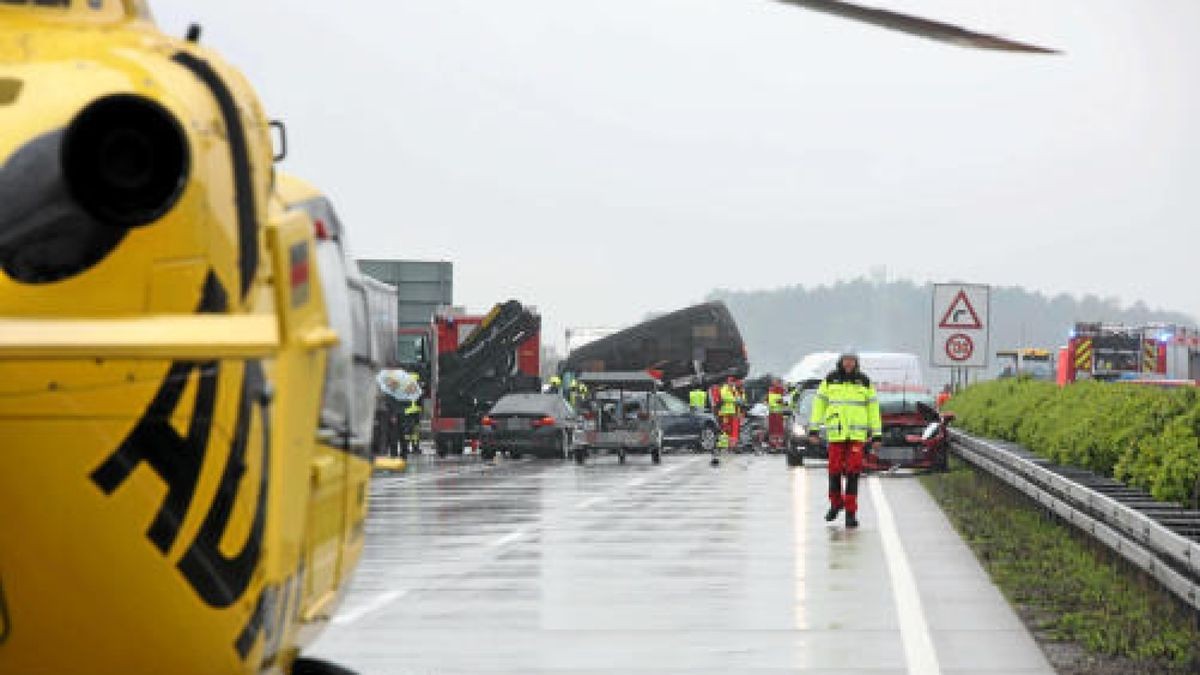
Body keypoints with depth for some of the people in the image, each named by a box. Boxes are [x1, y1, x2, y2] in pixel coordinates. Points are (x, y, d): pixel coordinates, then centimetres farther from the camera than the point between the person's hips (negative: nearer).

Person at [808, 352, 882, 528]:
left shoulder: (864, 381, 5)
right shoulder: (830, 379, 5)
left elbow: (873, 408, 9)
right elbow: (819, 404, 9)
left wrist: (877, 435, 6)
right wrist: (814, 430, 3)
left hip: (857, 434, -1)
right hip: (836, 432, 1)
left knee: (853, 472, -7)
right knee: (835, 470, 2)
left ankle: (851, 512, -4)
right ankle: (836, 503, 26)